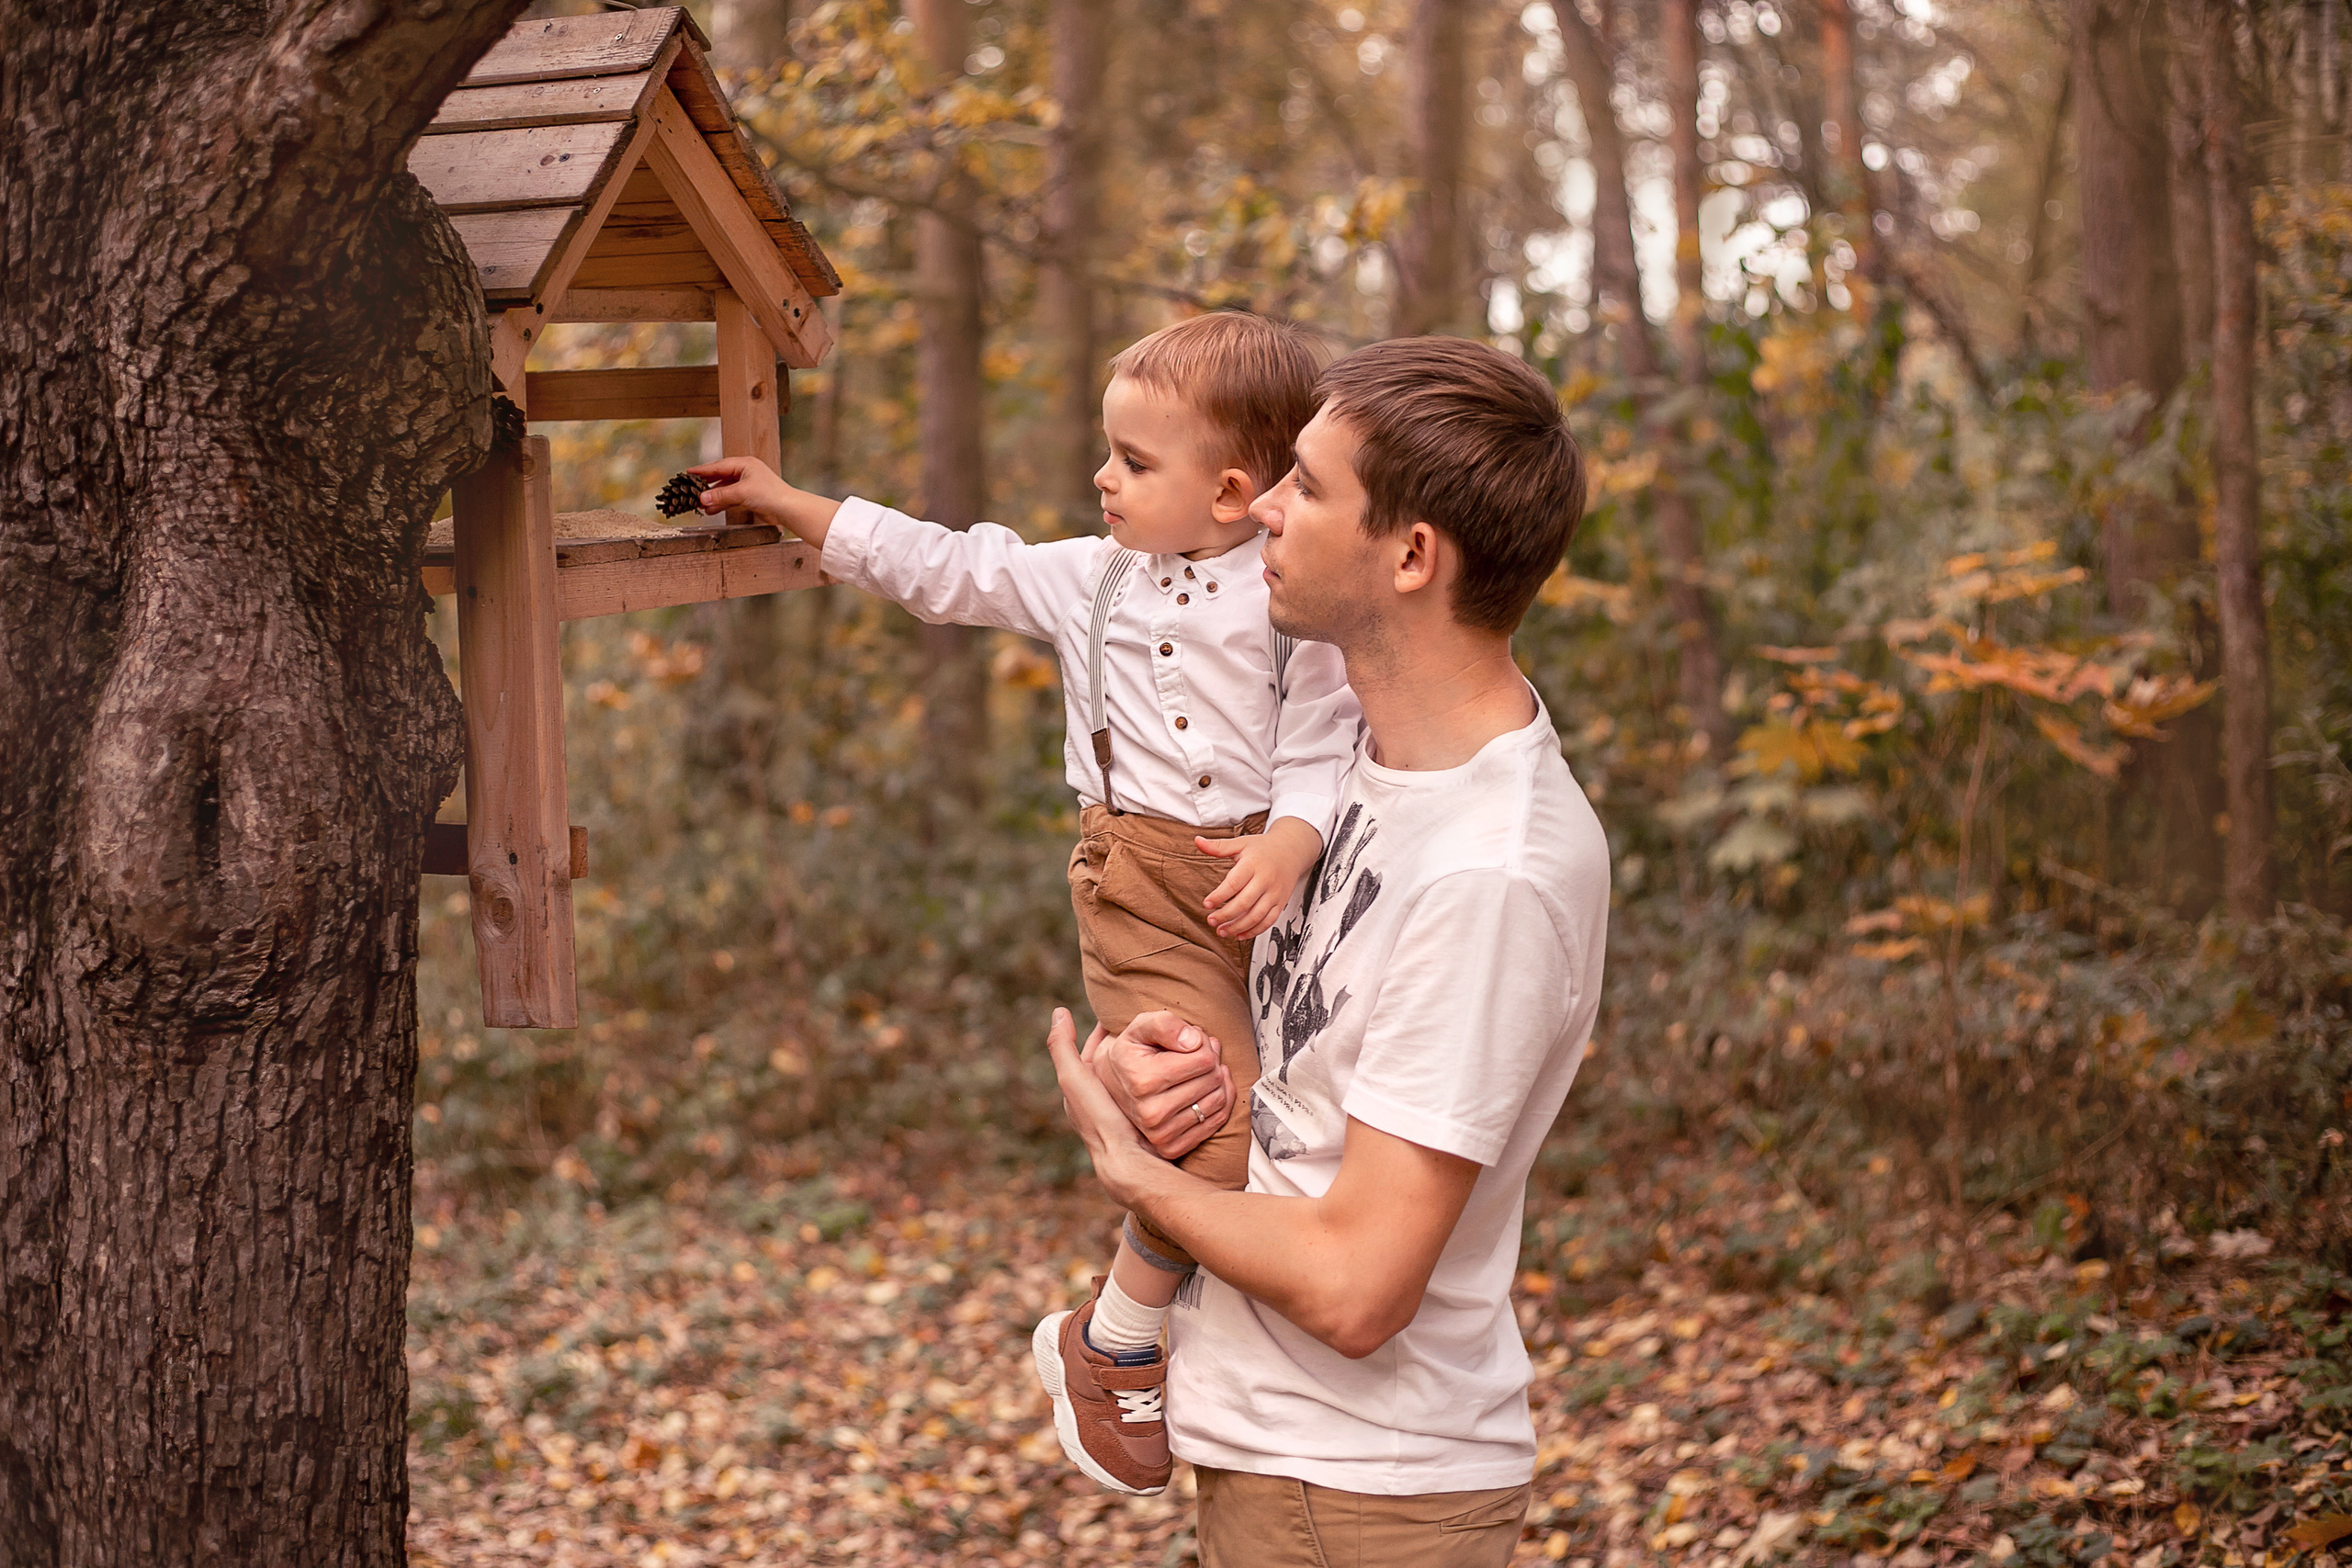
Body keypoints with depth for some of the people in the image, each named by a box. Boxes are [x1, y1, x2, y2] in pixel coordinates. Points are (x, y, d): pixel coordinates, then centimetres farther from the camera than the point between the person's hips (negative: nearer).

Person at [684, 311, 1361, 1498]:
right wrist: (784, 505, 21)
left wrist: (1291, 843, -22)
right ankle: (1108, 1348, 1)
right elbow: (942, 569, 18)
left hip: (1262, 879, 1)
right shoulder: (1088, 580, 12)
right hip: (1140, 881, -1)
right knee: (1226, 1130, -18)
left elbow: (1324, 752, -3)